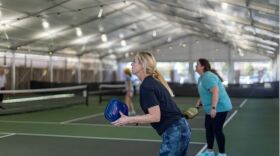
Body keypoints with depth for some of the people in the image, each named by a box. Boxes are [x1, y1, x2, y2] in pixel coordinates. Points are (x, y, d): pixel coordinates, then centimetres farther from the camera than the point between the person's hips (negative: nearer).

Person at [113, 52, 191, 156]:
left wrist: (129, 120, -14)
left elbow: (155, 117, -19)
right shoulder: (154, 81, 14)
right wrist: (135, 120, 16)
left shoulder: (146, 86, -14)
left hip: (173, 132, -10)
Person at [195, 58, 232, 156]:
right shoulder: (202, 77, 10)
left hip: (219, 108, -11)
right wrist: (200, 101, 14)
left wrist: (213, 107, -35)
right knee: (208, 128, 15)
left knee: (217, 130, -5)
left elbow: (216, 91, -31)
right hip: (210, 109, 11)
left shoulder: (208, 76, -22)